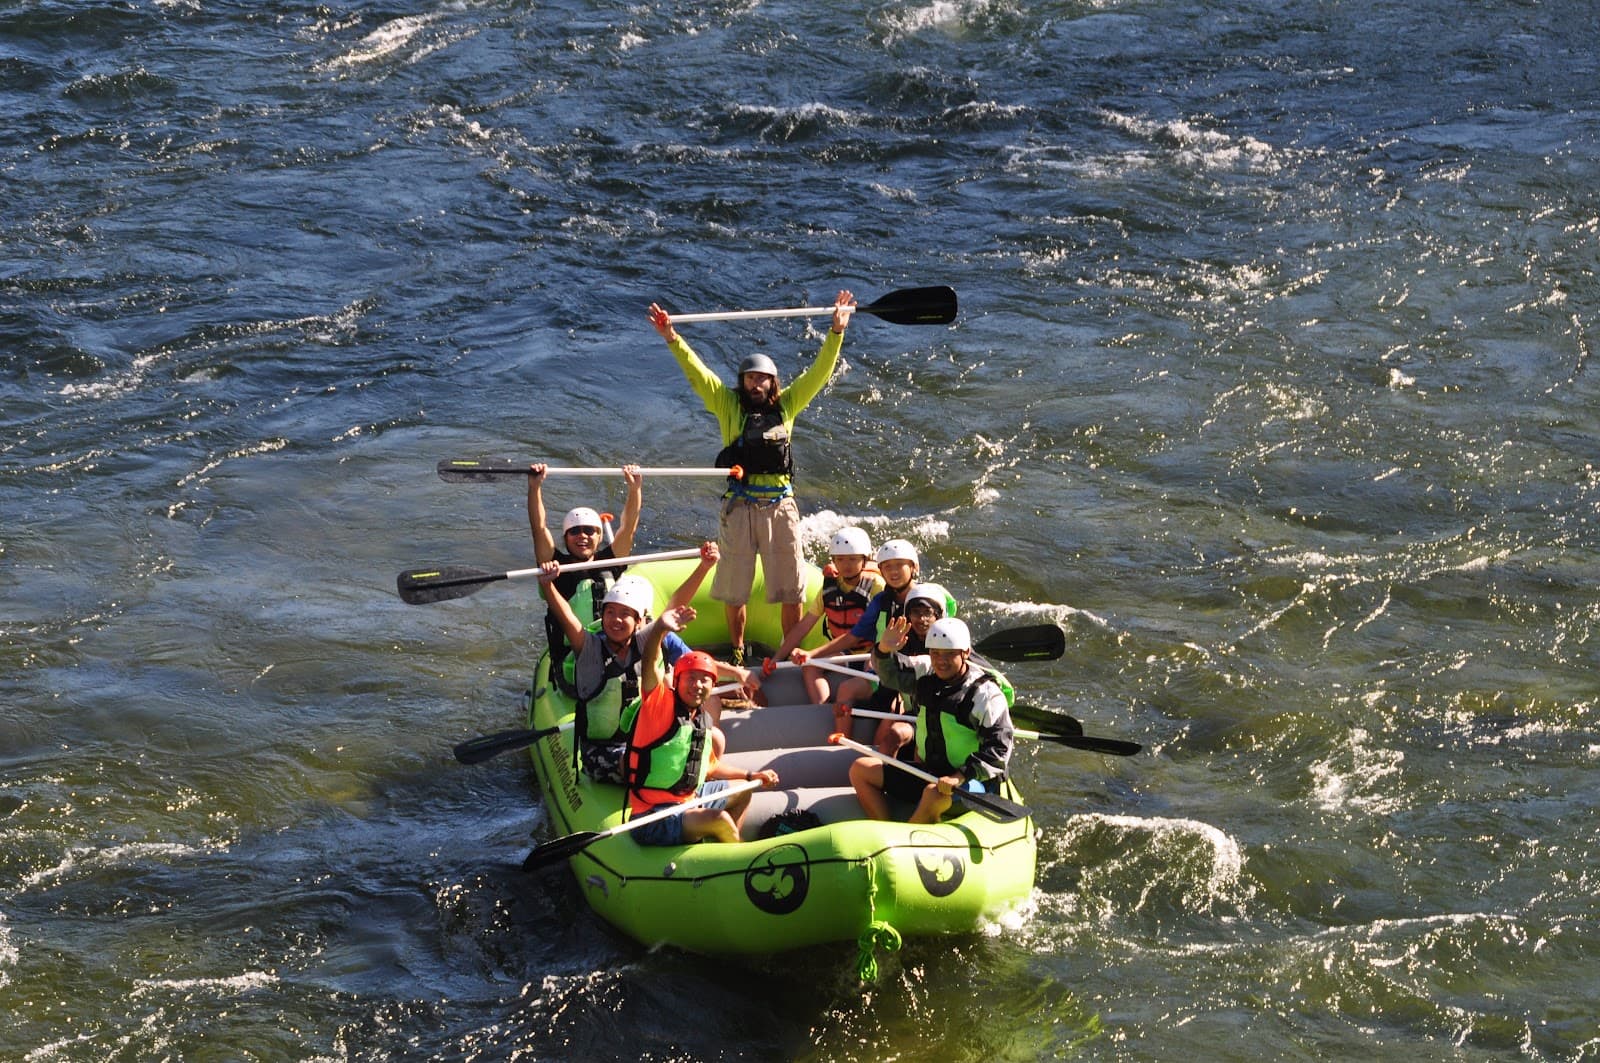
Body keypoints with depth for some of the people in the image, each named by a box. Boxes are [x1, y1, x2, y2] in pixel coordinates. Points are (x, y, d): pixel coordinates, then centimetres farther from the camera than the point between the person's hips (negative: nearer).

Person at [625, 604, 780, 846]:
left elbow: (710, 766, 26)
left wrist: (752, 776, 26)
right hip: (653, 821, -9)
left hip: (688, 799, 9)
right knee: (719, 819, -32)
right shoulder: (661, 704, -12)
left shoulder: (703, 720, 10)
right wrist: (660, 629, -49)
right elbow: (650, 663, -31)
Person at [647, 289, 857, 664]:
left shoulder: (786, 405, 8)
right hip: (739, 505, -1)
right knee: (733, 587, 8)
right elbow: (697, 372, -3)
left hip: (780, 506, 1)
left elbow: (820, 371, 7)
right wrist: (672, 338, -14)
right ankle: (736, 653, 23)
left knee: (791, 589, 3)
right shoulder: (729, 405, 4)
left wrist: (837, 331, -1)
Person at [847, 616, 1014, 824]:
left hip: (973, 782, -8)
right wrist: (884, 650, -15)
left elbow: (998, 748, -19)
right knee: (860, 770, 2)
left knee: (935, 793, -41)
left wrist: (960, 777, -29)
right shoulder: (926, 674, 3)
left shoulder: (985, 693, -15)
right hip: (928, 773, 8)